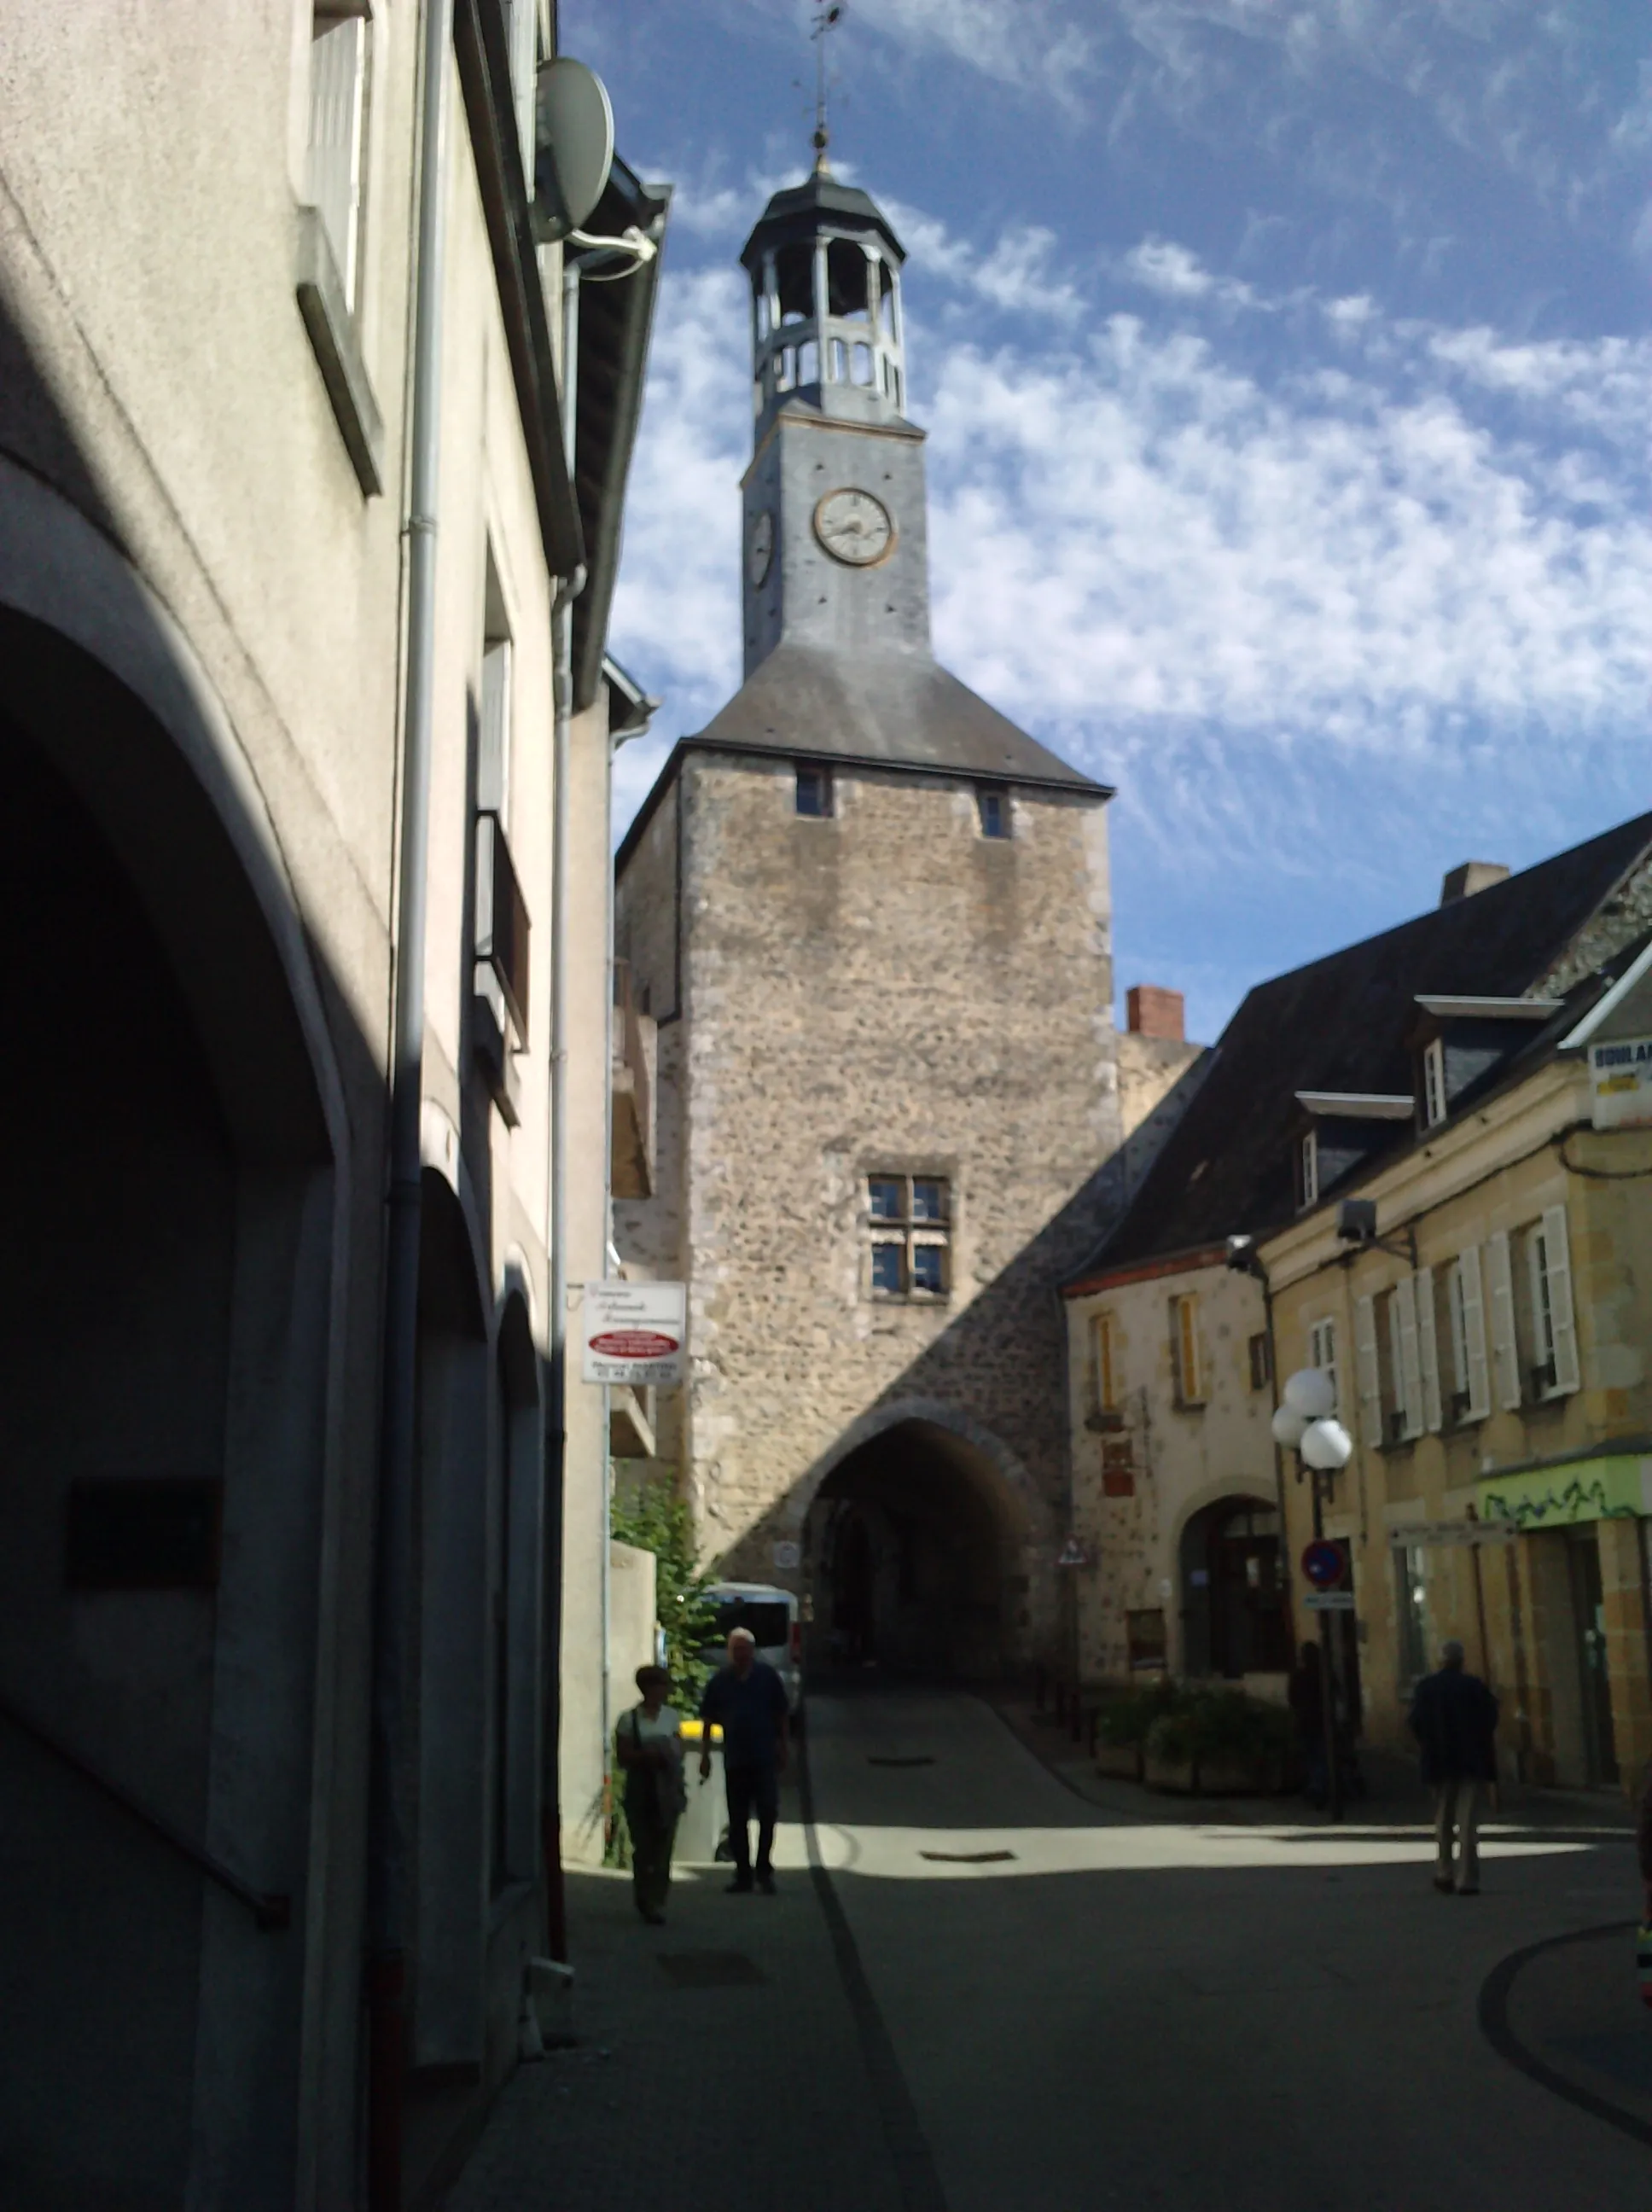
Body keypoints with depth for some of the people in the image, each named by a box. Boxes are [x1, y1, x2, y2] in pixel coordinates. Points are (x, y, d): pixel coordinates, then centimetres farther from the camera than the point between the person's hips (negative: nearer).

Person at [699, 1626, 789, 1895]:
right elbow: (708, 1721, 6)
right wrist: (705, 1756, 3)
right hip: (734, 1760, 2)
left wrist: (782, 1751, 4)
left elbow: (780, 1718, 5)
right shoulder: (719, 1681, 1)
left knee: (768, 1815, -4)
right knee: (737, 1821, 7)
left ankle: (764, 1871, 7)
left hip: (765, 1760, -2)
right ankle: (742, 1874, 16)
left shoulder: (768, 1678, -1)